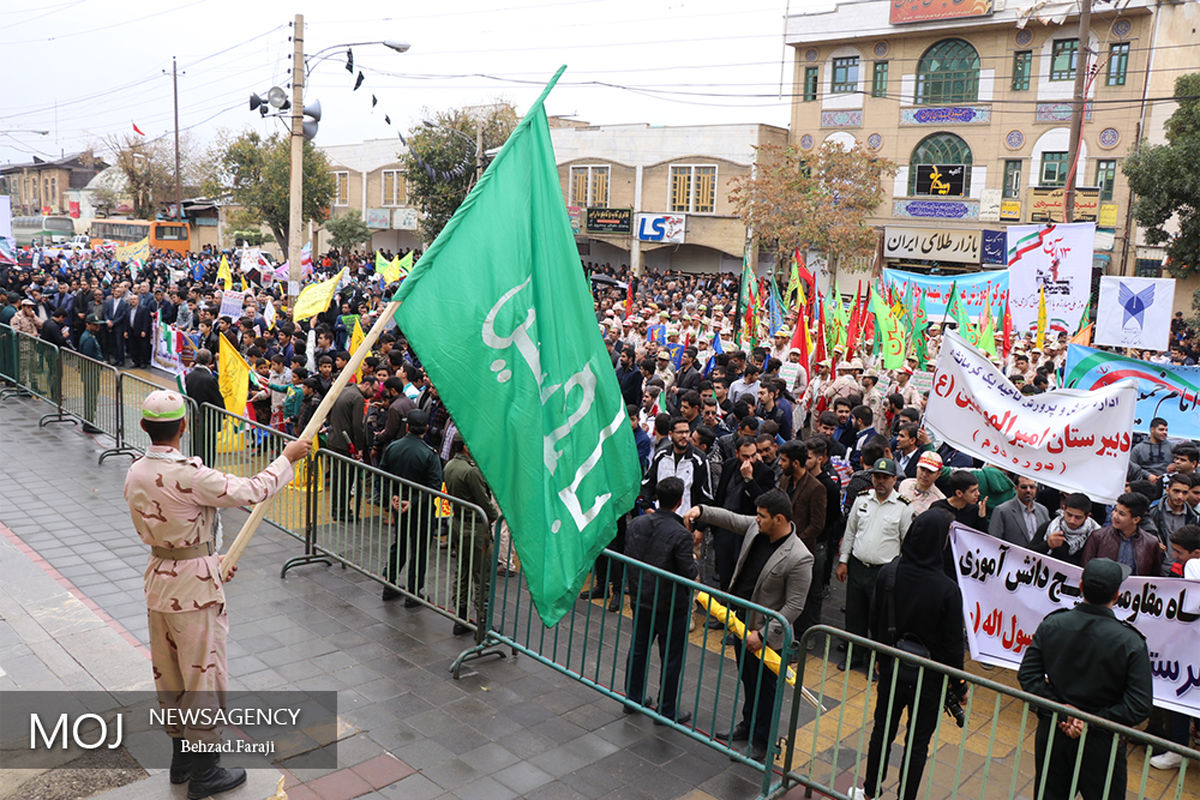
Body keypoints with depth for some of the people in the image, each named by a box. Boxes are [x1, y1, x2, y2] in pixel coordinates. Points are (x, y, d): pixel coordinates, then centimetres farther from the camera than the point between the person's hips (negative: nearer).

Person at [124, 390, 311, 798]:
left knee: (169, 673, 19)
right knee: (203, 674, 5)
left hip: (158, 581, 8)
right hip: (194, 588, -8)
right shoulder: (188, 474, -25)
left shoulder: (135, 474, 2)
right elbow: (250, 491, -20)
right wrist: (287, 458, -6)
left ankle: (181, 756, 36)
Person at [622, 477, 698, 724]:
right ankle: (667, 710, 18)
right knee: (671, 659, 9)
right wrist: (696, 563, 3)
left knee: (638, 650, 21)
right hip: (670, 606, -6)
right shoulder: (680, 535, -22)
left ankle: (632, 699, 34)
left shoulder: (636, 525, -4)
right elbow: (689, 573, -19)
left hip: (641, 601, 6)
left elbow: (627, 559, 4)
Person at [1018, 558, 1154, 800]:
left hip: (1051, 732, 3)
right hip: (1100, 744, -3)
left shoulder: (1052, 624, -10)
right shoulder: (1130, 642, -18)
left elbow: (1027, 674, -9)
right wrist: (1093, 723, -16)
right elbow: (1139, 705, -19)